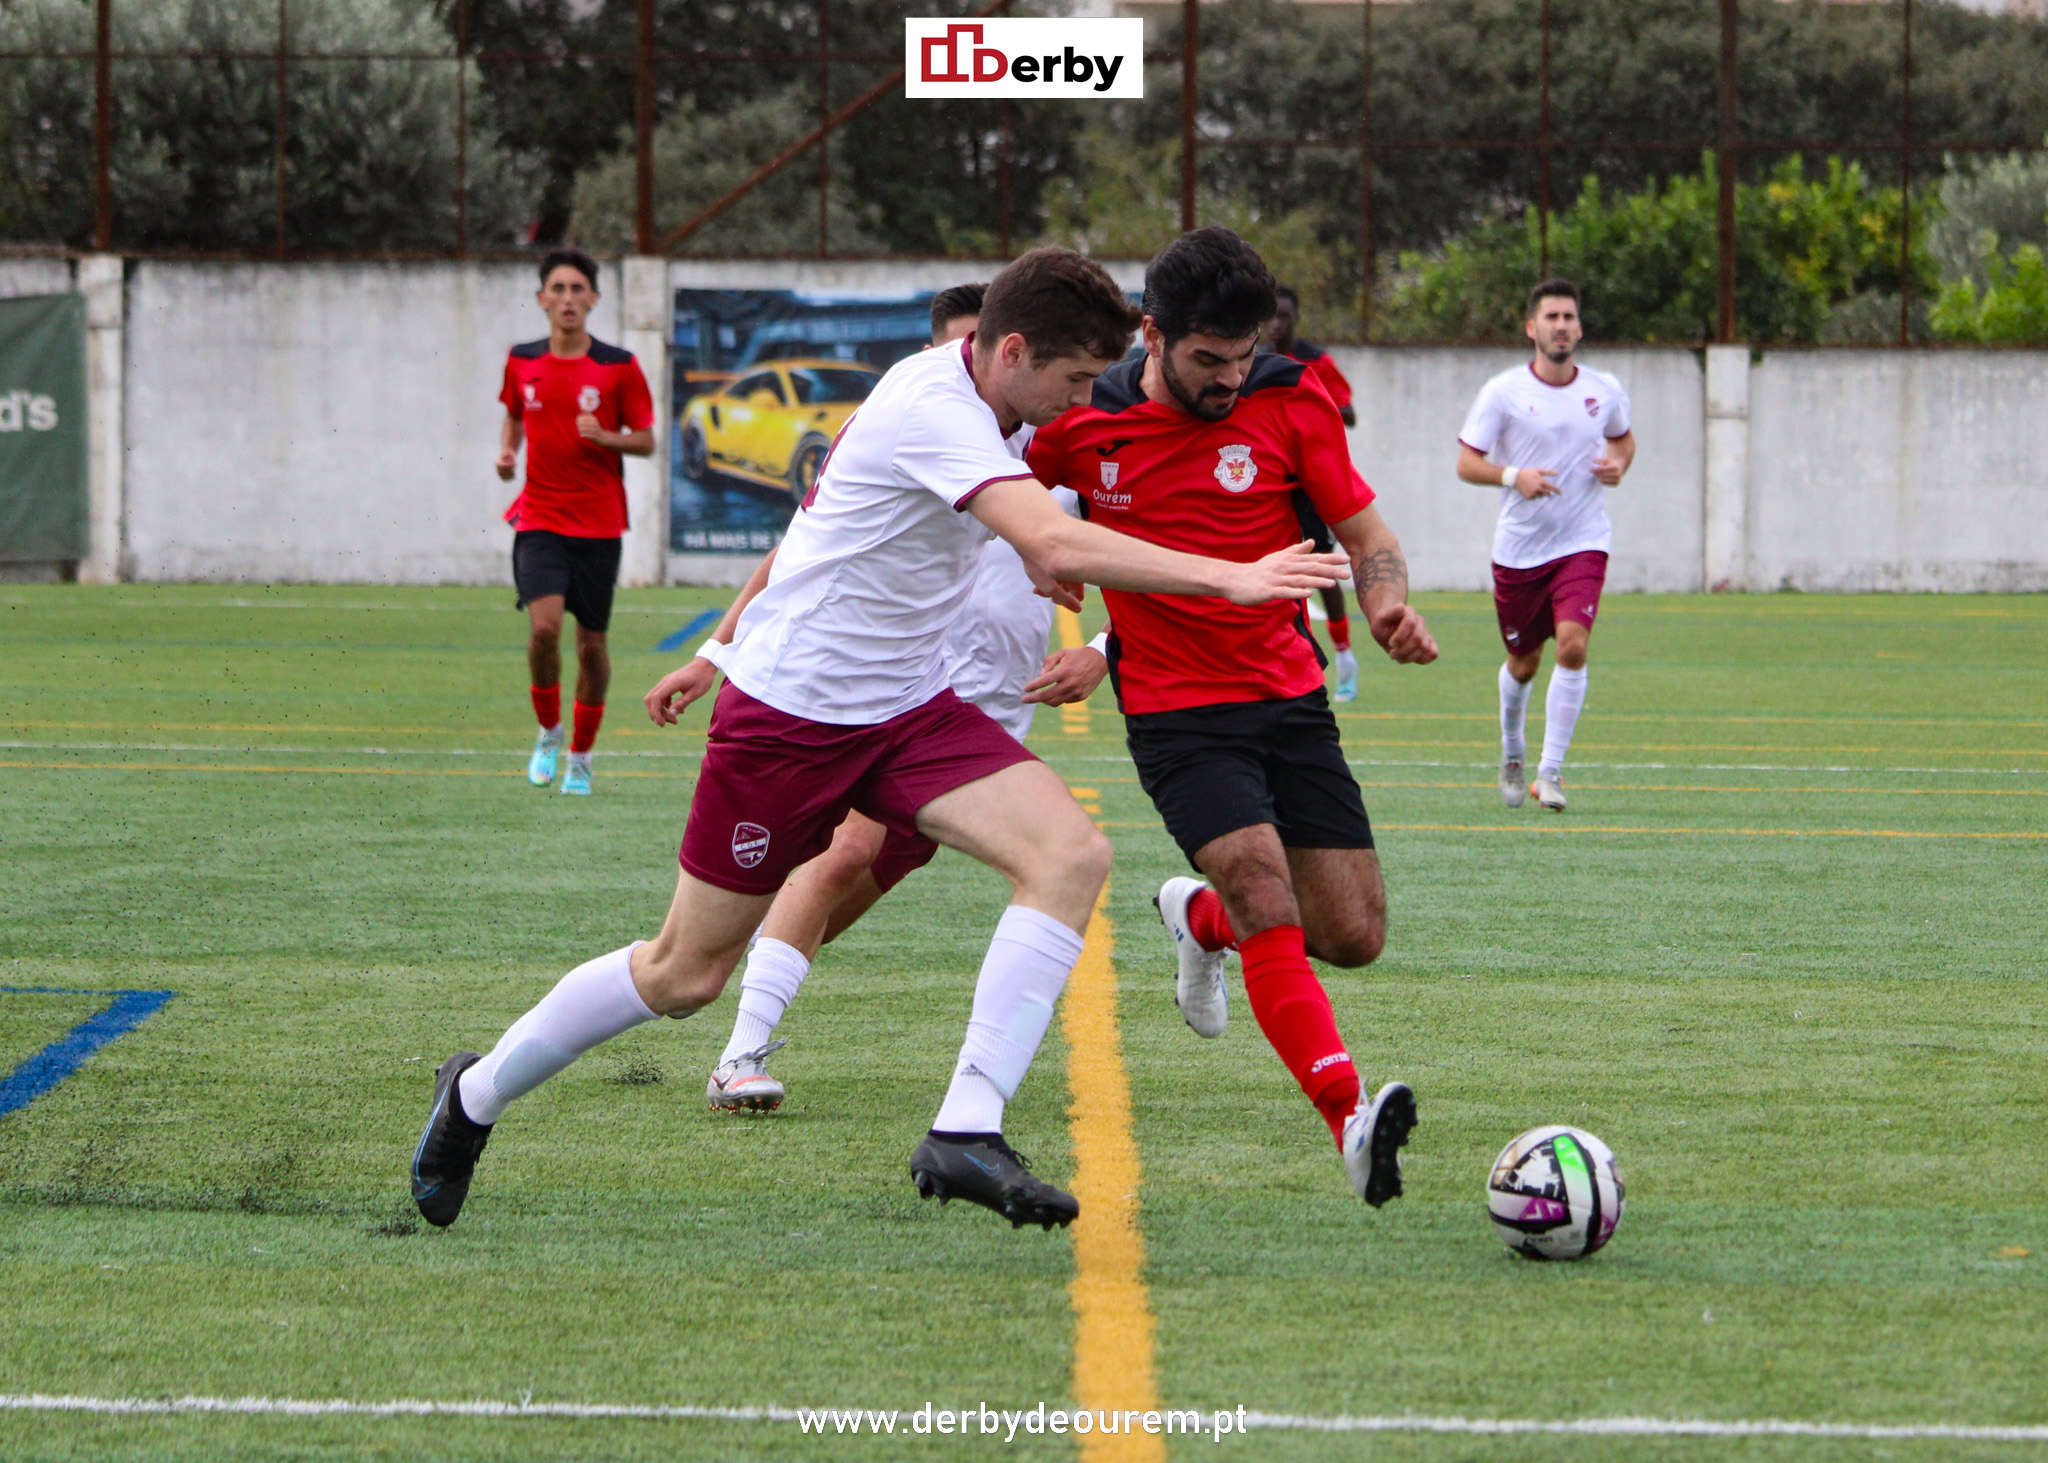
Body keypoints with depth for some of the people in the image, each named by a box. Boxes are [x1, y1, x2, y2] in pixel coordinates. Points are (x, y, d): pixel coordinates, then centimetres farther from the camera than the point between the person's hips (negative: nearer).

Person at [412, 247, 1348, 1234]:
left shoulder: (976, 404, 5)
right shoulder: (934, 409, -25)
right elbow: (1057, 544, -38)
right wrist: (1229, 579, -37)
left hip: (906, 708, 8)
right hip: (790, 709, -8)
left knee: (1072, 855, -17)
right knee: (685, 975, 3)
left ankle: (965, 1133, -21)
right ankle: (477, 1094, 28)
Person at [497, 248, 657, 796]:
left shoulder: (618, 366, -3)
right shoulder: (521, 362, 4)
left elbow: (647, 439, 1)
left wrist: (606, 438, -18)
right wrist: (507, 451, 3)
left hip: (598, 524, -1)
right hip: (539, 519, 1)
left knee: (592, 643, 4)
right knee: (544, 626, -19)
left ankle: (581, 756, 21)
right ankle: (548, 731, 6)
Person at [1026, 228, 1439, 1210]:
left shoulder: (1291, 403, -4)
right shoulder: (1083, 421, -4)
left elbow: (1364, 531, 1)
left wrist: (1388, 603, -21)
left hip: (1290, 700, 3)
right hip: (1174, 713, -3)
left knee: (1354, 935, 1)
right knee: (1267, 897, -24)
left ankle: (1200, 920, 32)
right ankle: (1350, 1119, -32)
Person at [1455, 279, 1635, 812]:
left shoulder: (1605, 391, 2)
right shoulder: (1503, 392, -6)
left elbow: (1622, 437, 22)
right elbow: (1467, 462, -6)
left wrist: (1619, 464, -1)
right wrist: (1513, 476, -25)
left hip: (1583, 543, 0)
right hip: (1519, 547, 0)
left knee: (1572, 645, -19)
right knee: (1523, 662, 10)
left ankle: (1550, 772, -13)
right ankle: (1512, 749, 41)